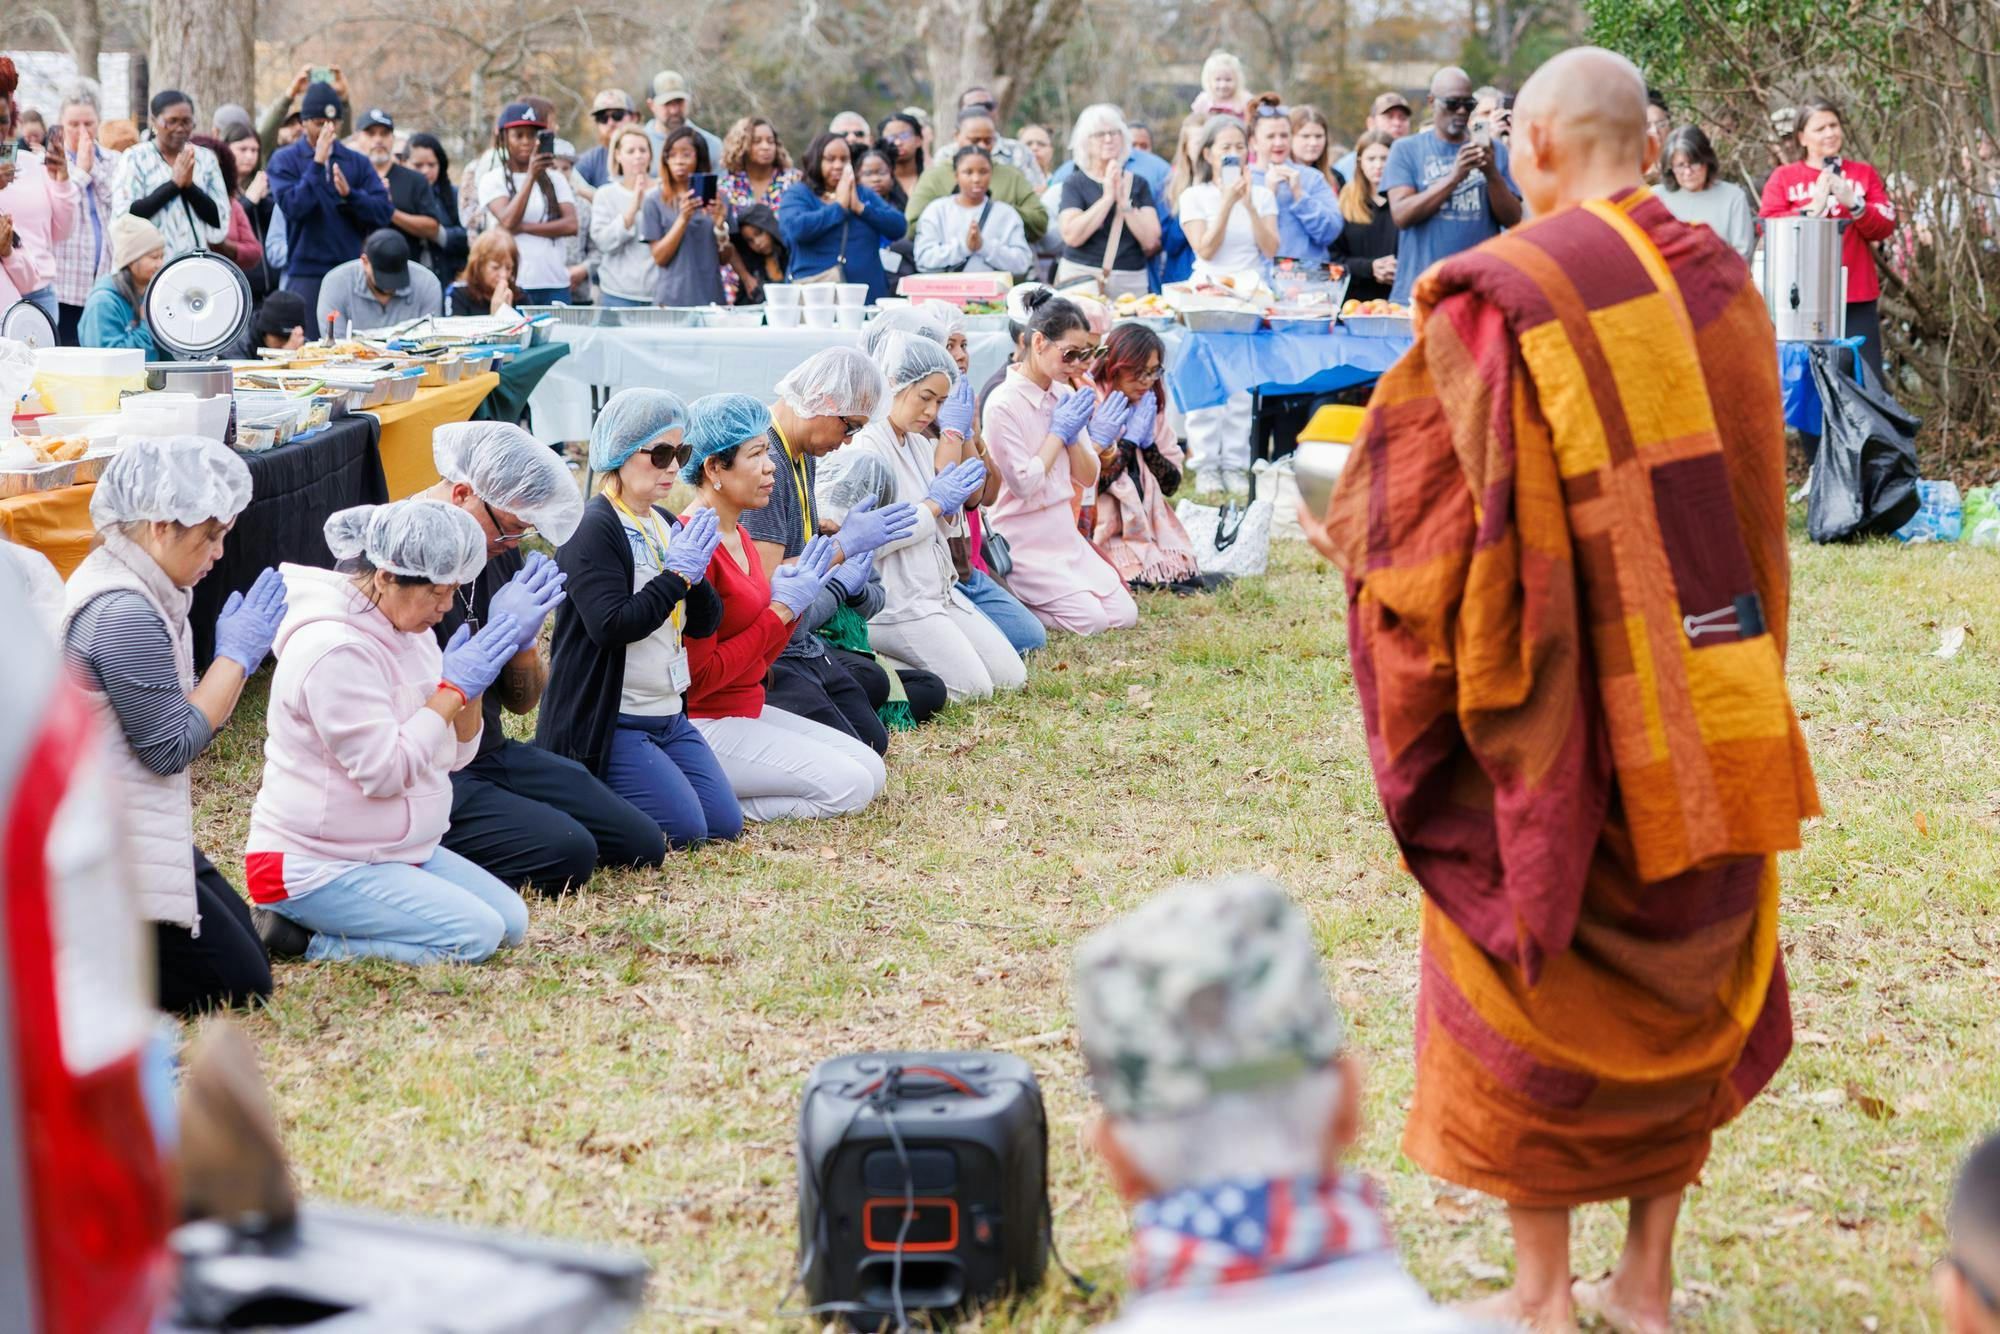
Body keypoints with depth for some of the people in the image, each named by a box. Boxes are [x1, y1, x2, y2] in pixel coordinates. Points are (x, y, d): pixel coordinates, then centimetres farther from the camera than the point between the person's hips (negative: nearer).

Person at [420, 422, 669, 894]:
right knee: (567, 853, -28)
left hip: (493, 751, 9)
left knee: (643, 845, 2)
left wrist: (523, 642, -11)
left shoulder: (499, 550, 6)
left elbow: (523, 702, 10)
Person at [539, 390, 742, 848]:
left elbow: (706, 623, 11)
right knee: (683, 830, -17)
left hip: (670, 715, 9)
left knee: (725, 824, 3)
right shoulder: (593, 529, -14)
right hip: (608, 720, -8)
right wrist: (677, 573, -20)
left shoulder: (667, 525, 11)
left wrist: (697, 572, -9)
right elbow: (612, 625, -25)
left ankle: (600, 791, 18)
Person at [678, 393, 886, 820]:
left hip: (749, 707, 10)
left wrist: (794, 604, -3)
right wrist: (781, 609, -15)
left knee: (871, 771, 6)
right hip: (704, 724, -10)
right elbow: (698, 677, -20)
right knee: (848, 785, -14)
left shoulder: (741, 540, 10)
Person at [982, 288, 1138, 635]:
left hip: (1065, 533, 8)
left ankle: (1019, 597, 15)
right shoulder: (1003, 404, -16)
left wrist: (1093, 440, -11)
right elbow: (1024, 484, -19)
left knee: (1125, 616, 2)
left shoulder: (1065, 396, 6)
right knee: (1092, 621, -16)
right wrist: (1059, 433, -13)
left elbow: (1088, 479, 9)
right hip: (1023, 539, -8)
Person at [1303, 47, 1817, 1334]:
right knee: (1678, 979, 16)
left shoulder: (1505, 297, -15)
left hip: (1561, 708, -5)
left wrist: (1347, 530, 7)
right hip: (1707, 702, 5)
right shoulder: (1721, 282, 3)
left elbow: (1437, 504, -12)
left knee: (1535, 984, 9)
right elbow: (1752, 490, 11)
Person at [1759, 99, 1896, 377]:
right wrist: (1811, 210, -13)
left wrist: (1853, 203, -10)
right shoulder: (1783, 177, 10)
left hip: (1857, 299, 2)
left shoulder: (1864, 174, 14)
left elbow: (1885, 227, 5)